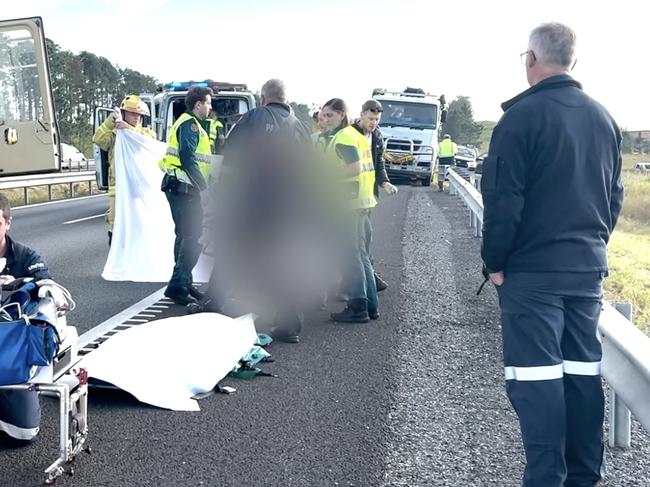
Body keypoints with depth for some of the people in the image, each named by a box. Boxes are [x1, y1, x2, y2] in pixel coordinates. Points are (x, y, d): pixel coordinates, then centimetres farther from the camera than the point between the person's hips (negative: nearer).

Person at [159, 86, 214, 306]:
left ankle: (183, 283, 23)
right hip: (184, 188, -11)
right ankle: (178, 285, -14)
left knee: (186, 236, 15)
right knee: (193, 237, -13)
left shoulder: (190, 123, 23)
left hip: (182, 189, 11)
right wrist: (204, 186, -20)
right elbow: (188, 158, -20)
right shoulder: (190, 124, -10)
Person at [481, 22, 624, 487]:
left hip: (532, 270, -6)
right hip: (589, 266, 7)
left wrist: (495, 261, -5)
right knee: (583, 370, 12)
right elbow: (615, 195, 15)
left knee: (537, 376, -2)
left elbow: (503, 199, -14)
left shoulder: (523, 115, -12)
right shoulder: (603, 118, 10)